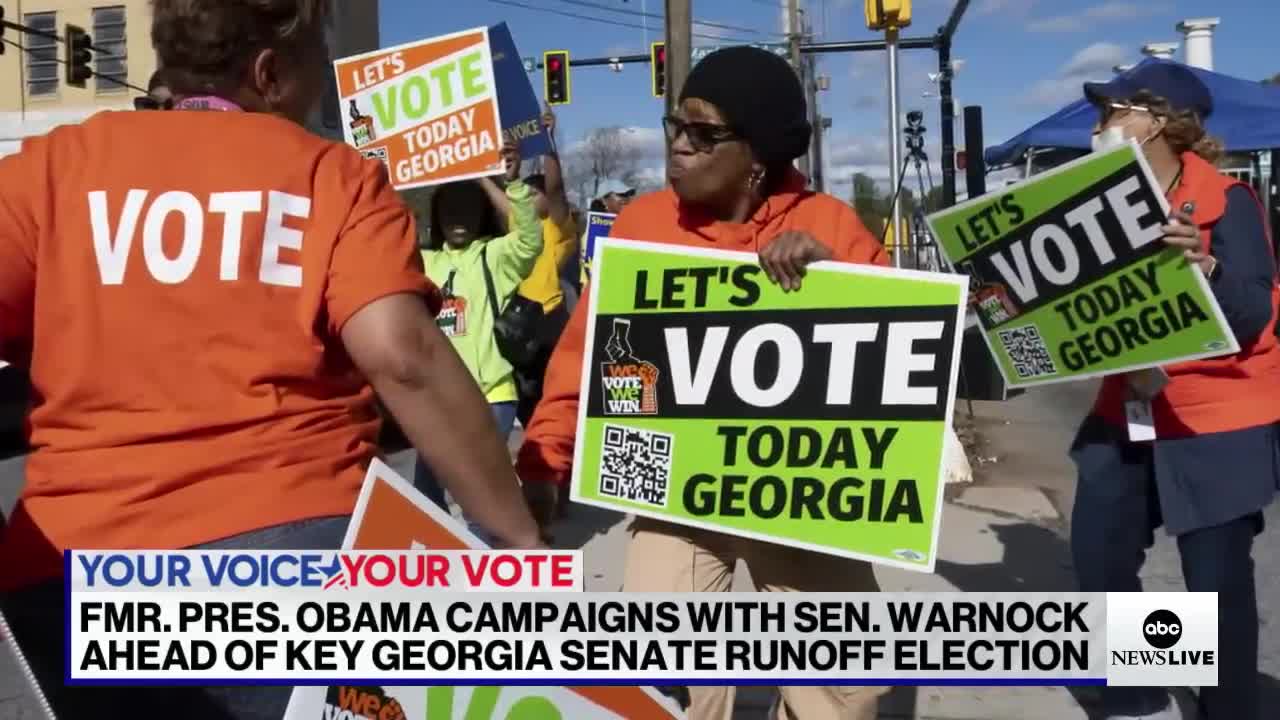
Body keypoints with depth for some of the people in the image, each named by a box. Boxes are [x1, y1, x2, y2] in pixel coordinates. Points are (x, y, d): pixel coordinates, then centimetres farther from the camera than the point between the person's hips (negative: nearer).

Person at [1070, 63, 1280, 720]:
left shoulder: (1225, 200, -11)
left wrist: (1205, 267, -37)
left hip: (1218, 420, -6)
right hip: (1127, 413, 6)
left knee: (1218, 580, 0)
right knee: (1097, 555, 8)